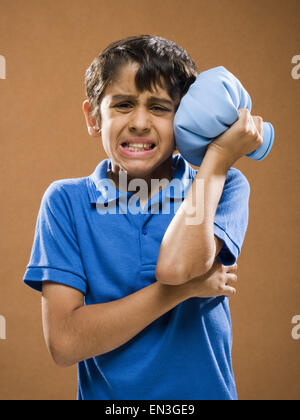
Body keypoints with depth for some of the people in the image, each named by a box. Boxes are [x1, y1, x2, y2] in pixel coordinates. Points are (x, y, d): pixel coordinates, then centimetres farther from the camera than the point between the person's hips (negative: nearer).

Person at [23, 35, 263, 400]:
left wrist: (218, 156, -19)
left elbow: (177, 265, -28)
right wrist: (189, 286, -21)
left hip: (205, 391, 0)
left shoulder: (224, 185, -9)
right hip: (104, 394, 0)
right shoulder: (66, 201, -9)